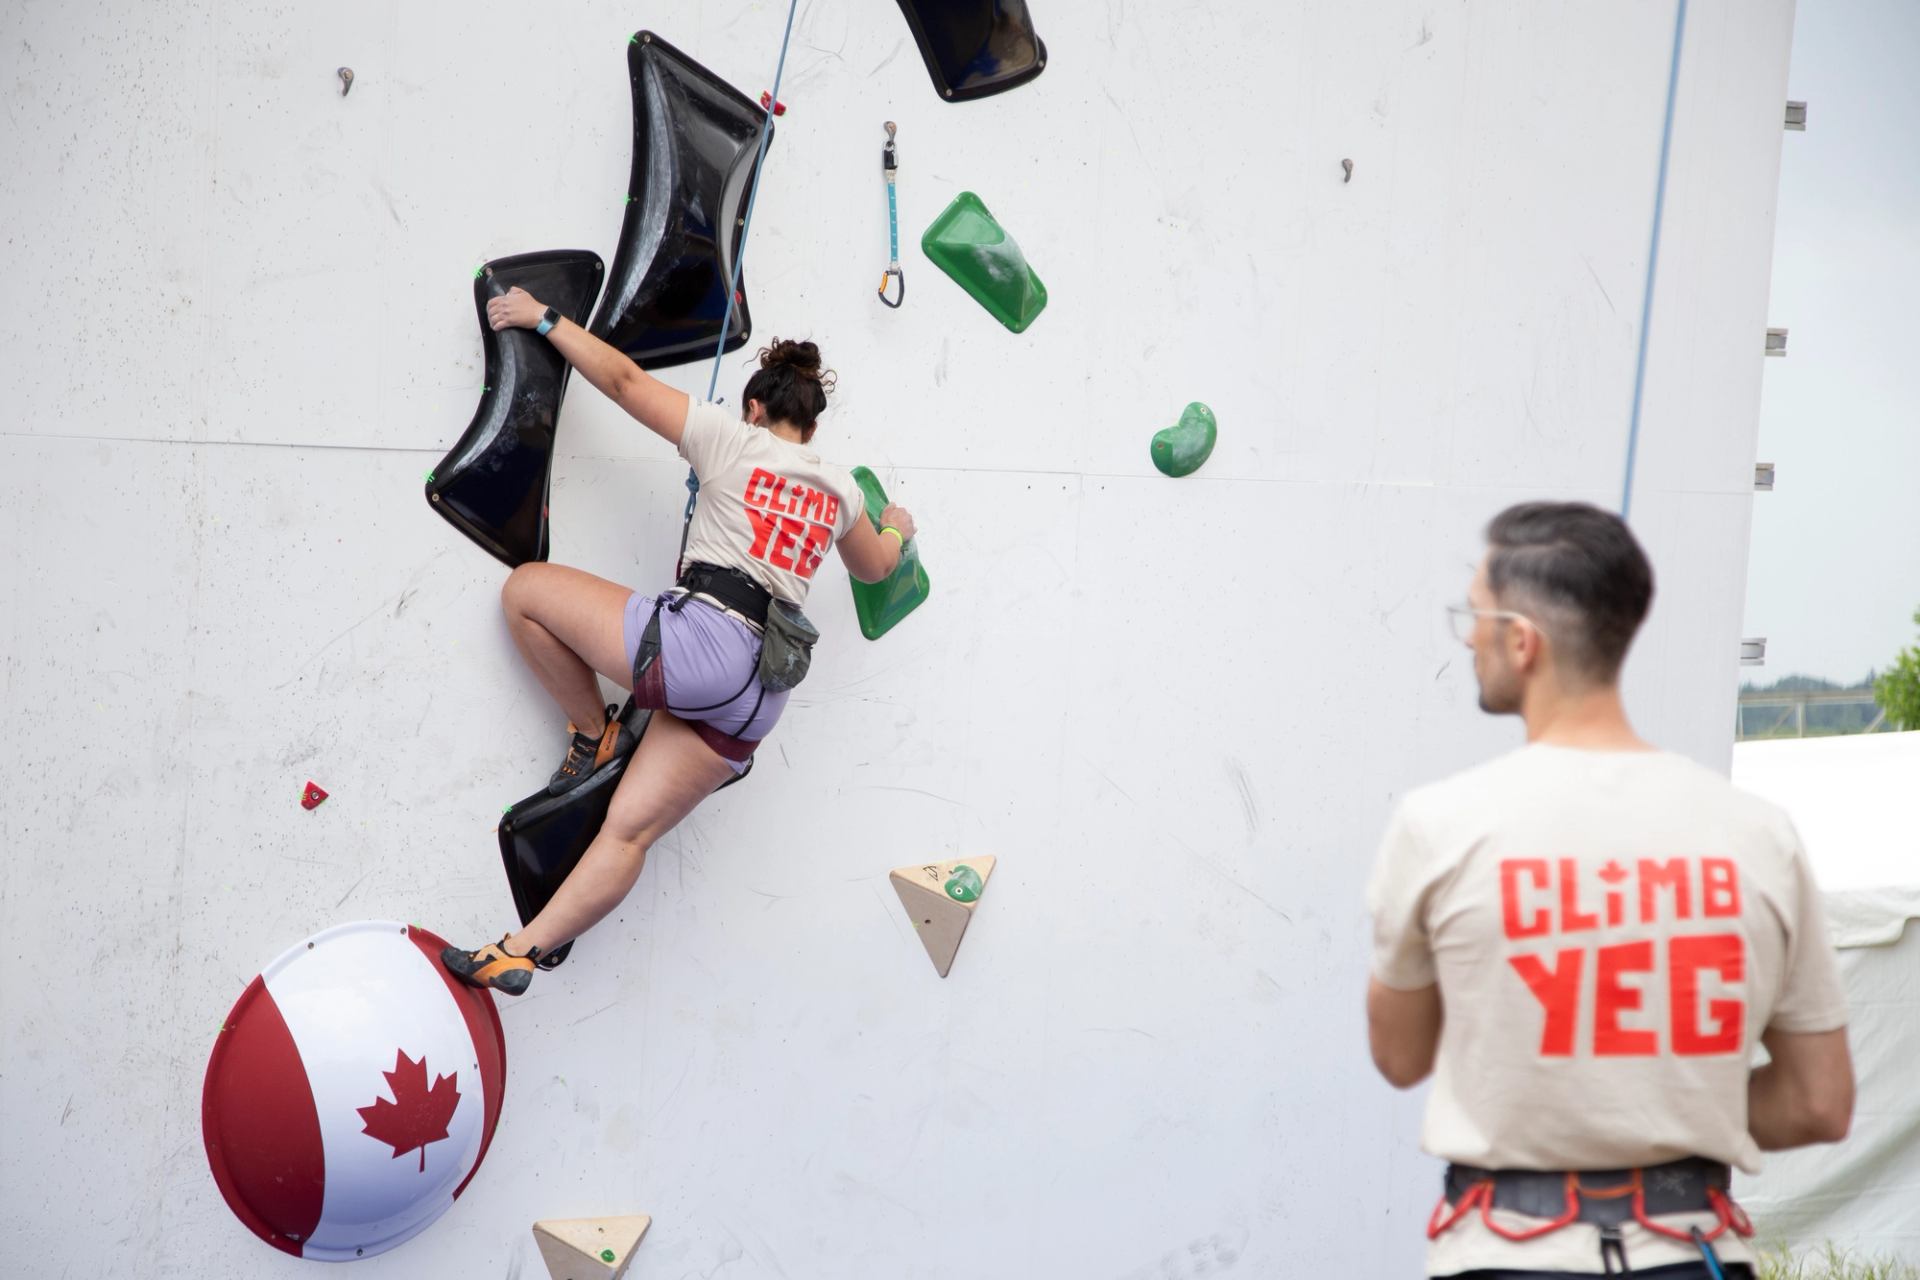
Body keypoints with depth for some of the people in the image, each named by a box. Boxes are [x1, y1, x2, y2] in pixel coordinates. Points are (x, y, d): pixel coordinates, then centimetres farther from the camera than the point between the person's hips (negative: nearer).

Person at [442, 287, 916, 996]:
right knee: (629, 832, 10)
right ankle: (518, 954, 7)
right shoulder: (840, 491, 18)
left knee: (526, 588, 8)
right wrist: (895, 529, 61)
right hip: (756, 697, 7)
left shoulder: (733, 439, 3)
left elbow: (624, 380, 5)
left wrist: (544, 319, 17)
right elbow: (875, 568, 38)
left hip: (700, 639, -7)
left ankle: (595, 732, 15)